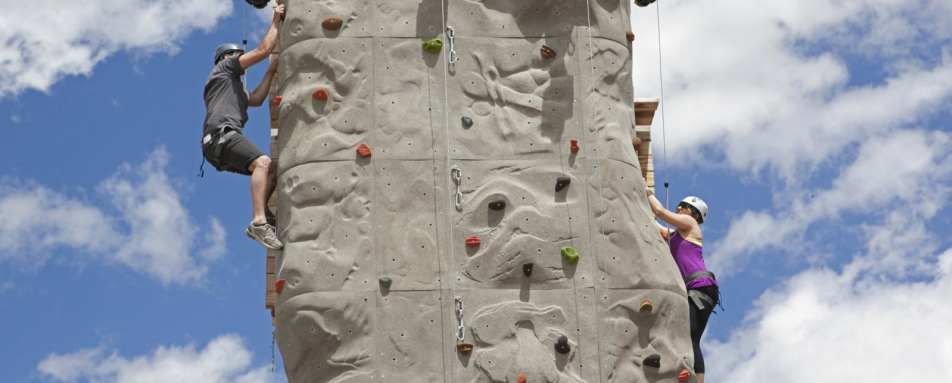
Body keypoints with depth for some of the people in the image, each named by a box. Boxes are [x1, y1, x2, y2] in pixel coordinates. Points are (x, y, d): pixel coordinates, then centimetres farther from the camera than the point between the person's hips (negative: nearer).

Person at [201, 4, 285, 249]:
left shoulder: (233, 87, 39)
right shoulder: (224, 67, 15)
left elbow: (257, 100, 31)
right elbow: (262, 50, 9)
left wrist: (271, 71, 31)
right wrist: (276, 22, 18)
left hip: (220, 145, 10)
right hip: (221, 134, -10)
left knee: (271, 171, 11)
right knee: (262, 163, -29)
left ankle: (257, 225, -2)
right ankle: (260, 223, -45)